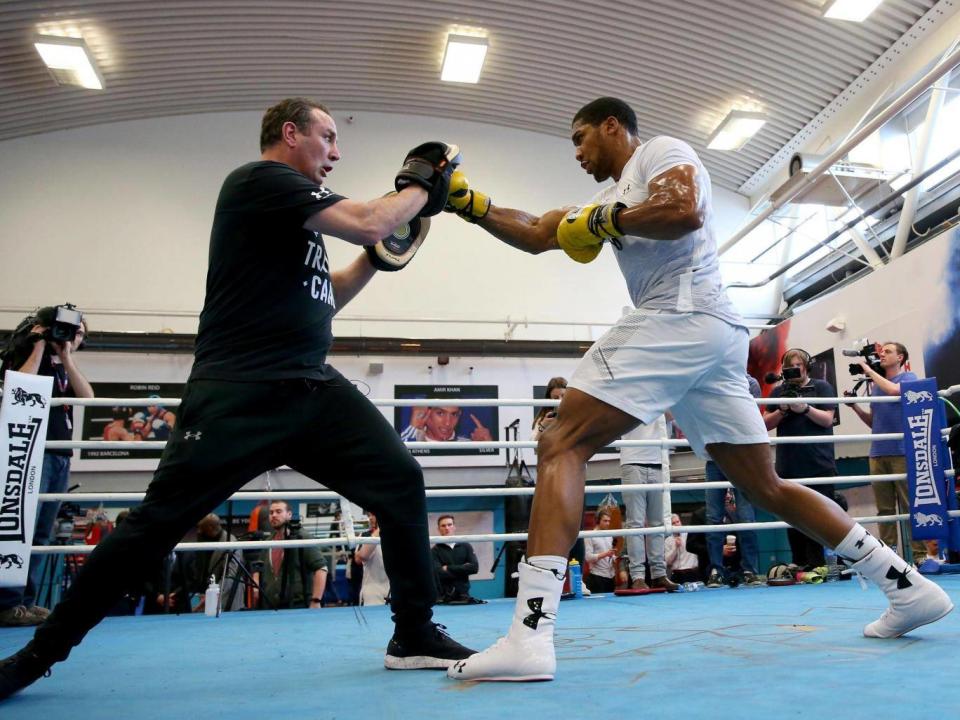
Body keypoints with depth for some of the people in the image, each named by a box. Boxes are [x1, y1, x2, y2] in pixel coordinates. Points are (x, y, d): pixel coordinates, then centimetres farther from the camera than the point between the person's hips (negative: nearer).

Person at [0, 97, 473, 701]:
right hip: (239, 394, -8)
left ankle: (415, 636, 6)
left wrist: (378, 258, 17)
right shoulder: (260, 179, -5)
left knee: (403, 483, -4)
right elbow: (367, 222, -16)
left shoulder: (296, 207, 22)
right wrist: (422, 184, 1)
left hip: (313, 388, 9)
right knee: (158, 523, -2)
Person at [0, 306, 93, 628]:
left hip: (61, 456, 6)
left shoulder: (66, 367, 21)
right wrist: (41, 345, -8)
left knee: (42, 533, 3)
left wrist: (66, 356, -2)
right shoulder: (28, 354, 5)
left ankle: (26, 601, 6)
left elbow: (87, 396, 4)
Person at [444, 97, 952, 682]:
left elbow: (685, 212, -15)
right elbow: (534, 235, 28)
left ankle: (530, 635, -24)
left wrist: (605, 218, -3)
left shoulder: (661, 149, 8)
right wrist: (467, 201, 24)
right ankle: (907, 584, 19)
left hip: (680, 317, -10)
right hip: (718, 335, 10)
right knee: (765, 486, 14)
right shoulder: (618, 195, 31)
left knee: (562, 446, -15)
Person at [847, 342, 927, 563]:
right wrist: (854, 406, 8)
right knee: (884, 509, 4)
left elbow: (893, 390, -19)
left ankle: (920, 554, -1)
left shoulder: (908, 378, 4)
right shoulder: (875, 385, 20)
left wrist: (869, 370, -8)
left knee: (910, 505, -5)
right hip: (878, 452, 5)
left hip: (902, 451, -5)